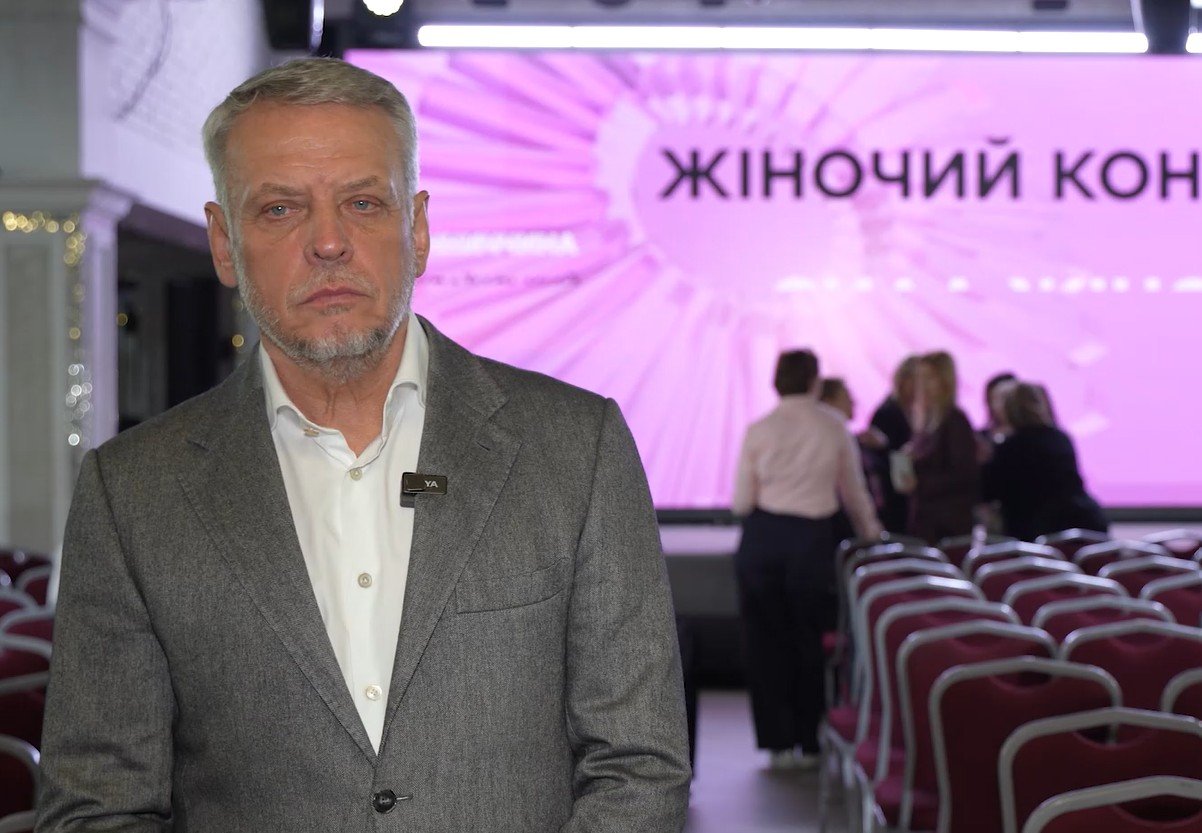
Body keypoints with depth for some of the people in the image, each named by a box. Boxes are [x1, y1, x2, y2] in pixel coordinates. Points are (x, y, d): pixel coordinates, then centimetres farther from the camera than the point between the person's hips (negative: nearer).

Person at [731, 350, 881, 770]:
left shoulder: (759, 430, -5)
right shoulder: (835, 428, -1)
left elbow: (741, 503, -3)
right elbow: (854, 492, 11)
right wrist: (870, 530, 29)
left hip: (762, 539, -1)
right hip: (812, 540, 1)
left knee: (766, 641, 10)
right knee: (808, 641, 12)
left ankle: (778, 740, 10)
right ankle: (808, 742, 15)